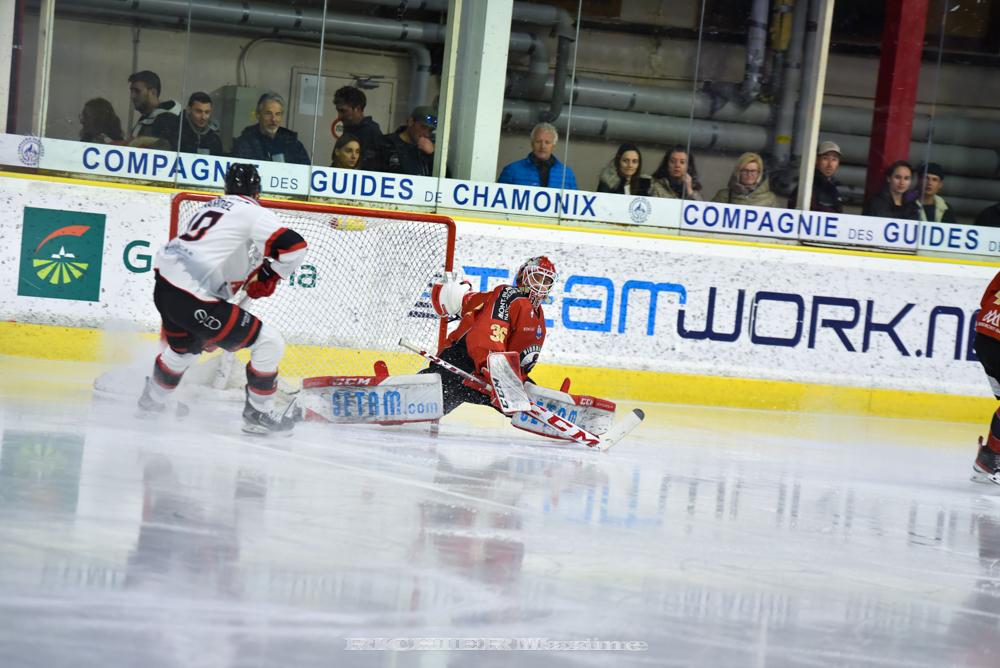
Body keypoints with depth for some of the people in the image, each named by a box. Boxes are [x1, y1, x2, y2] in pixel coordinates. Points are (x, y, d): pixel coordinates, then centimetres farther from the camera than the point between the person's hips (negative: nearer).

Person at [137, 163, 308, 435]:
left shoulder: (206, 208, 22)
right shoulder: (252, 212, -3)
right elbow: (293, 246, -14)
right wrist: (268, 278, 1)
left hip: (164, 288, 9)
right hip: (193, 298, -9)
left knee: (184, 349, 37)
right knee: (269, 341, 1)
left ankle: (151, 402, 55)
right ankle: (257, 414, 7)